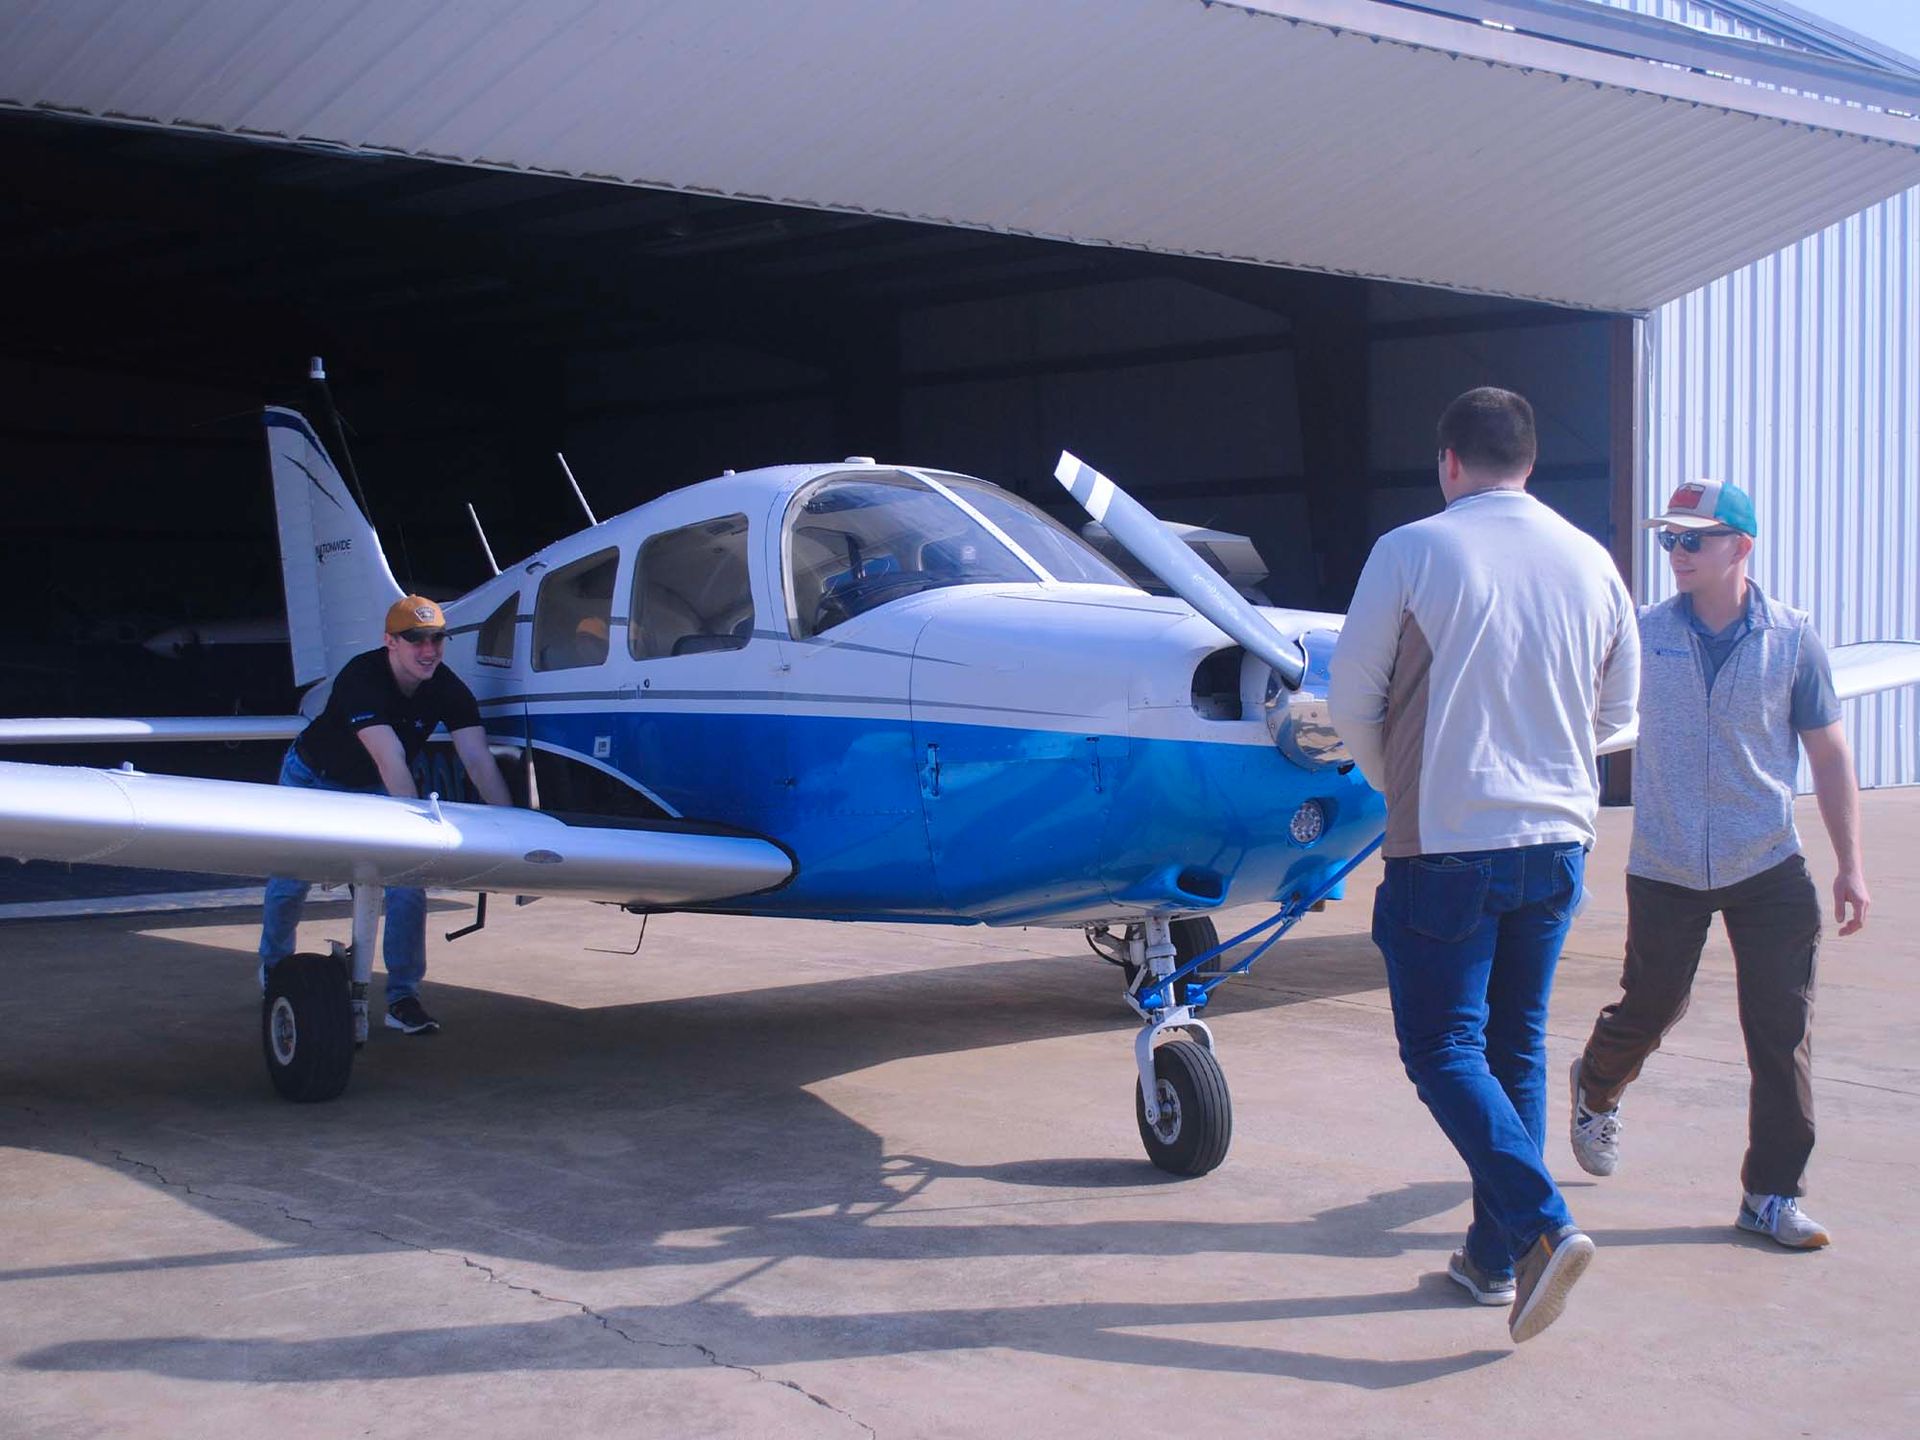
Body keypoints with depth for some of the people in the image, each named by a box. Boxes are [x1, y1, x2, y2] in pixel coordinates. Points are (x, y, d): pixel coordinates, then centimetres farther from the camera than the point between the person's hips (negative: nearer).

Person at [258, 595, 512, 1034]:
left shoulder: (448, 689, -23)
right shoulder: (361, 679, -37)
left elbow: (479, 761, -30)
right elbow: (390, 759, -47)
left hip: (378, 788, 3)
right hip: (313, 779, -3)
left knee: (408, 877, -16)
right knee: (291, 880, 11)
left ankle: (403, 996, -11)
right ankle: (274, 965, 41)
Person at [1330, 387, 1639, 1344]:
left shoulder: (1412, 552, -9)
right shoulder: (1590, 563, 5)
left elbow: (1351, 701, -4)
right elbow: (1616, 709, 14)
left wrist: (1394, 784, 14)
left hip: (1446, 843, -5)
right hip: (1558, 838, 5)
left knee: (1443, 1048, 1)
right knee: (1517, 1046, 15)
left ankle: (1543, 1227, -15)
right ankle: (1494, 1257, 20)